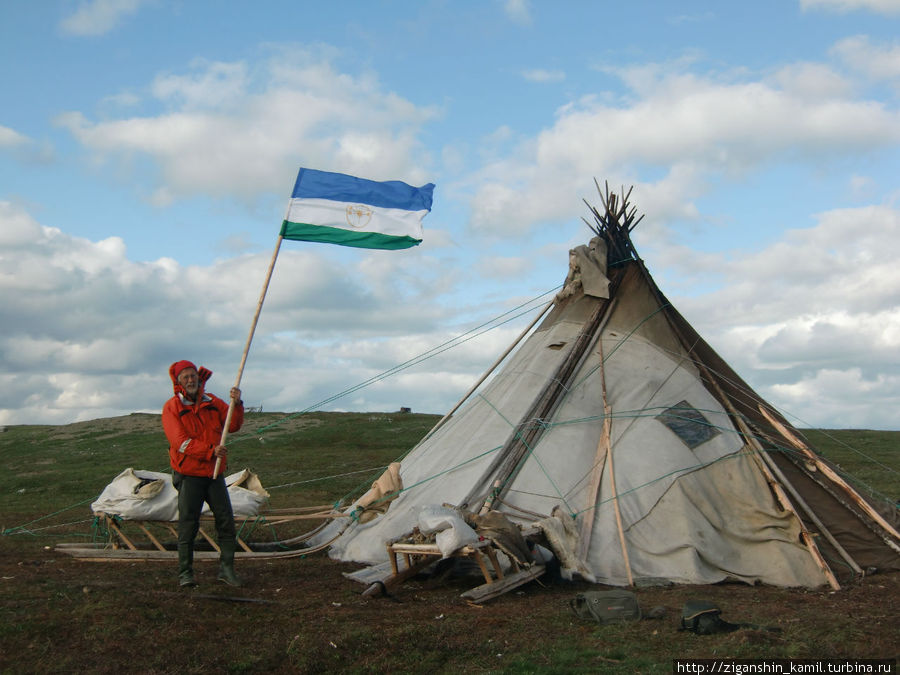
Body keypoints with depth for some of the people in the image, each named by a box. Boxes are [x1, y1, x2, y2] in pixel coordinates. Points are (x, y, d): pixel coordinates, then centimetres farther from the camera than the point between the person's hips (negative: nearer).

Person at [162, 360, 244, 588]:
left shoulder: (212, 403, 9)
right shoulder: (172, 407, -5)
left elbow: (233, 426, 2)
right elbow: (180, 441, -15)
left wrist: (236, 404, -16)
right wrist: (210, 451, -25)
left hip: (215, 474, 4)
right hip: (189, 475, -4)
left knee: (226, 521, -1)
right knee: (188, 524, -2)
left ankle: (226, 569, 6)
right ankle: (185, 572, 8)